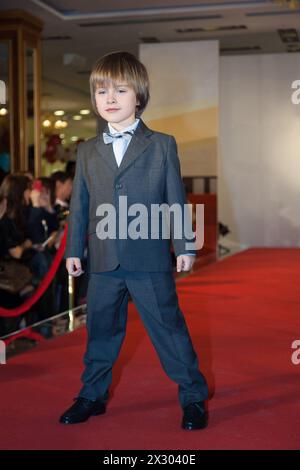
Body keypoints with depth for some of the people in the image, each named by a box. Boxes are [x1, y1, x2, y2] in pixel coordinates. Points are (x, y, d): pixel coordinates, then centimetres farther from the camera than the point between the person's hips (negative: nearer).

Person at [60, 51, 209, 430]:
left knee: (168, 329, 2)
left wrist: (184, 246, -1)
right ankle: (92, 395, 28)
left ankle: (193, 397, 15)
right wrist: (74, 250, 9)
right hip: (103, 263, 3)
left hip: (151, 260, -3)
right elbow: (79, 205, 12)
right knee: (100, 331, 13)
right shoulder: (87, 152, 10)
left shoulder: (162, 146, 2)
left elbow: (176, 199, 1)